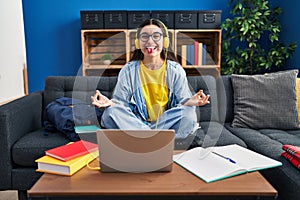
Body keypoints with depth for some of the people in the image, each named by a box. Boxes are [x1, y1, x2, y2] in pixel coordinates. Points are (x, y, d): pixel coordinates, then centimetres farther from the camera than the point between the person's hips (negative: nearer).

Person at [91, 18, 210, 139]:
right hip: (136, 123, 1)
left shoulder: (176, 70, 3)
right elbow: (121, 102, 1)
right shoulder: (128, 70, 4)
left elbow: (183, 102, 0)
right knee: (111, 112, -27)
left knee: (189, 114, -29)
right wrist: (110, 103, -23)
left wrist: (190, 102, -25)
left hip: (167, 122, 0)